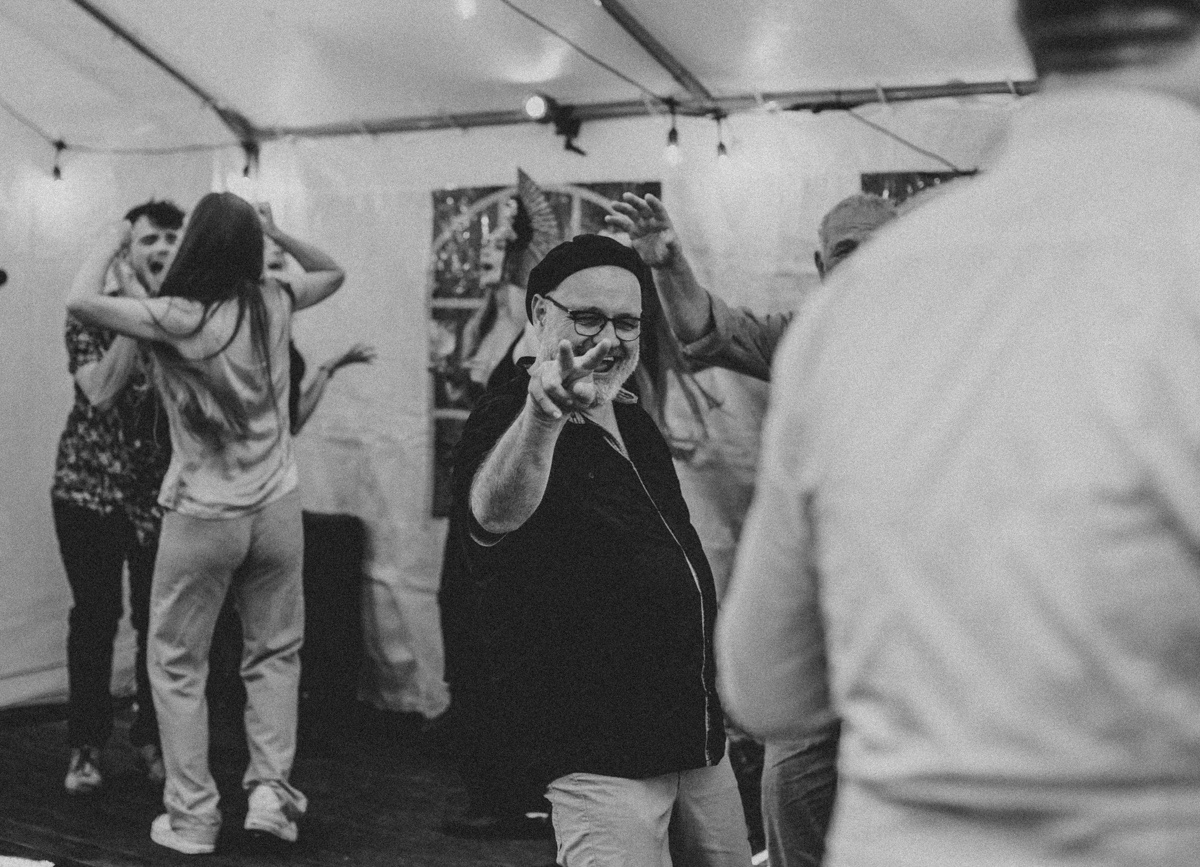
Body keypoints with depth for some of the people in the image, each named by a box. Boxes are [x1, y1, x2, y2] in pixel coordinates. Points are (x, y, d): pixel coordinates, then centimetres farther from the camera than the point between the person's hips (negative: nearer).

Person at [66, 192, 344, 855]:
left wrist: (112, 243, -5)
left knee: (177, 664, 10)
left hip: (201, 516, -3)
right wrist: (273, 231, 10)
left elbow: (80, 300, -20)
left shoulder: (175, 318, -15)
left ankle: (192, 817, 11)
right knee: (274, 653, 17)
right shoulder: (272, 303, -1)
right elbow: (332, 272, 18)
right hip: (275, 508, 4)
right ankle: (270, 788, 8)